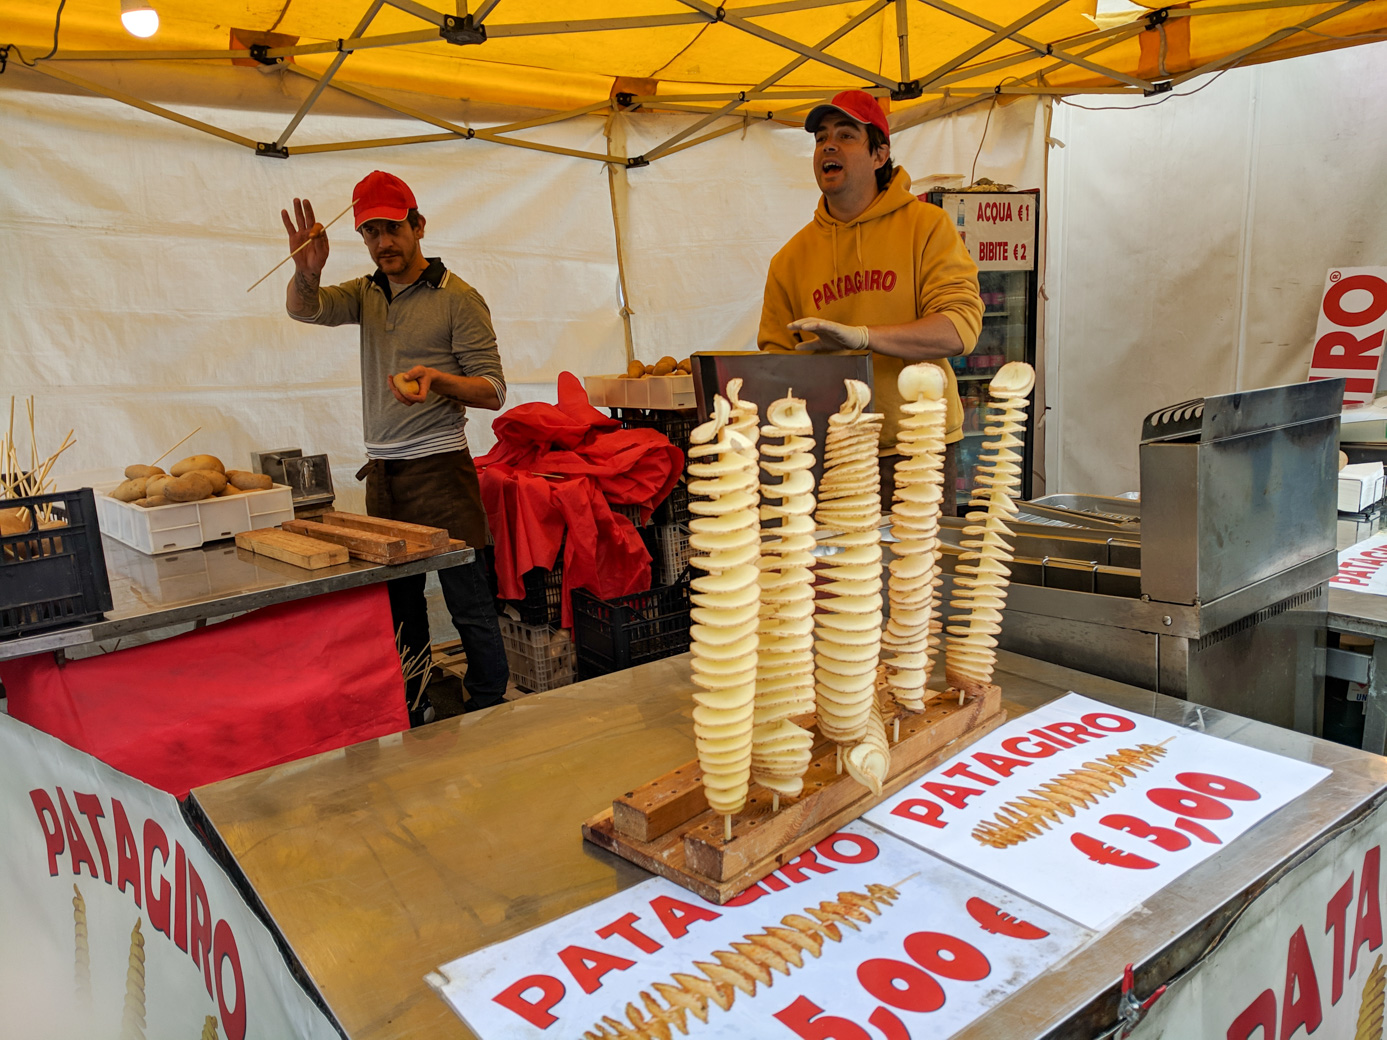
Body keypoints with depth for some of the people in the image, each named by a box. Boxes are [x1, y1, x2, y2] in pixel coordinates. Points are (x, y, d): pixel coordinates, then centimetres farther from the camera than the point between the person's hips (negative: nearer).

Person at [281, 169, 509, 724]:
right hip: (382, 471, 6)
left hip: (437, 469, -6)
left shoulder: (458, 298, -4)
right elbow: (304, 308, -3)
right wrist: (307, 272, -26)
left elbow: (492, 390, -7)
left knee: (469, 602, -6)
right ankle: (410, 720, 25)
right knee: (399, 602, 12)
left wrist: (437, 378, -26)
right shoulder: (367, 293, 14)